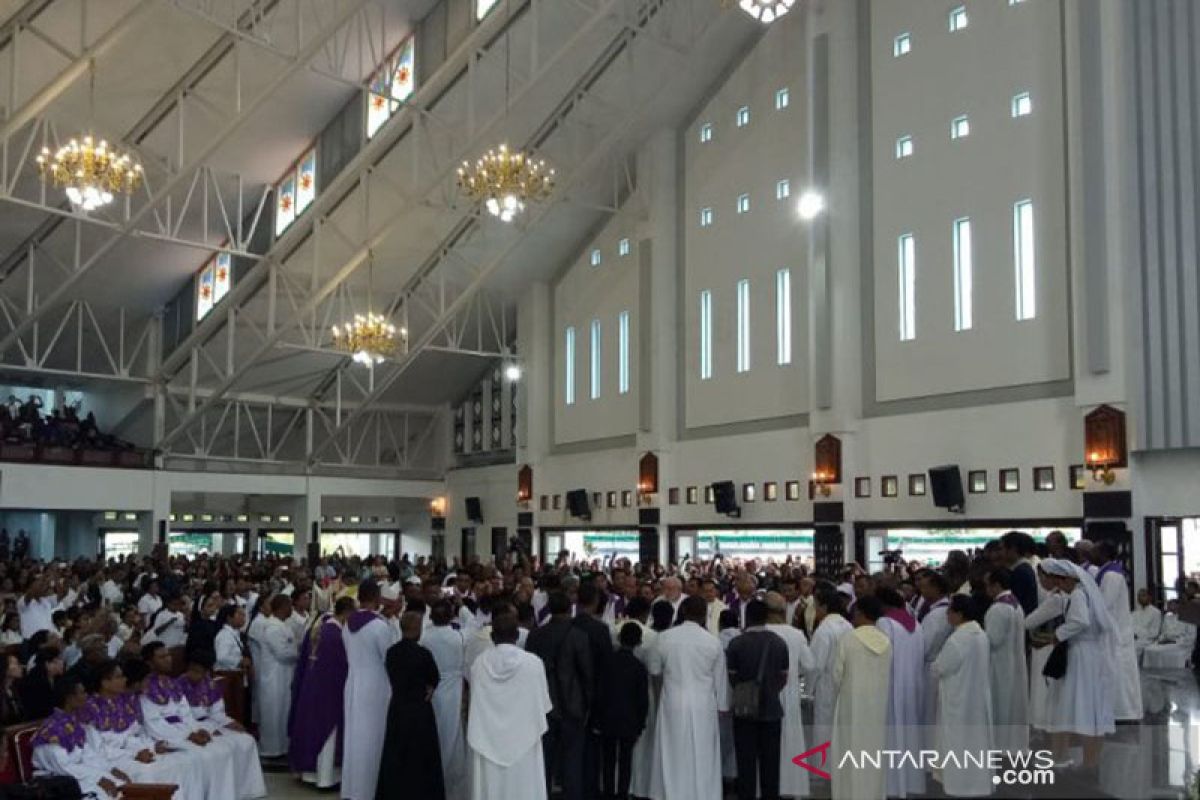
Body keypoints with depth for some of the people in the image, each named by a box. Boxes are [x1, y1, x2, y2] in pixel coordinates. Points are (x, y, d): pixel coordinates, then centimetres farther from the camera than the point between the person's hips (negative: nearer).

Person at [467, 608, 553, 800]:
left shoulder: (479, 663, -8)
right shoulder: (533, 662, -13)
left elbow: (474, 704, 2)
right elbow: (543, 705, -3)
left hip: (487, 742, 2)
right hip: (524, 741, -2)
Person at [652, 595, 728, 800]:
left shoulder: (664, 637, -4)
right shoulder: (712, 641, -4)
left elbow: (655, 669, 6)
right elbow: (720, 677, 4)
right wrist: (722, 705, 16)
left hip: (673, 704, 0)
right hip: (703, 706, 0)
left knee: (675, 758, 8)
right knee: (702, 757, 9)